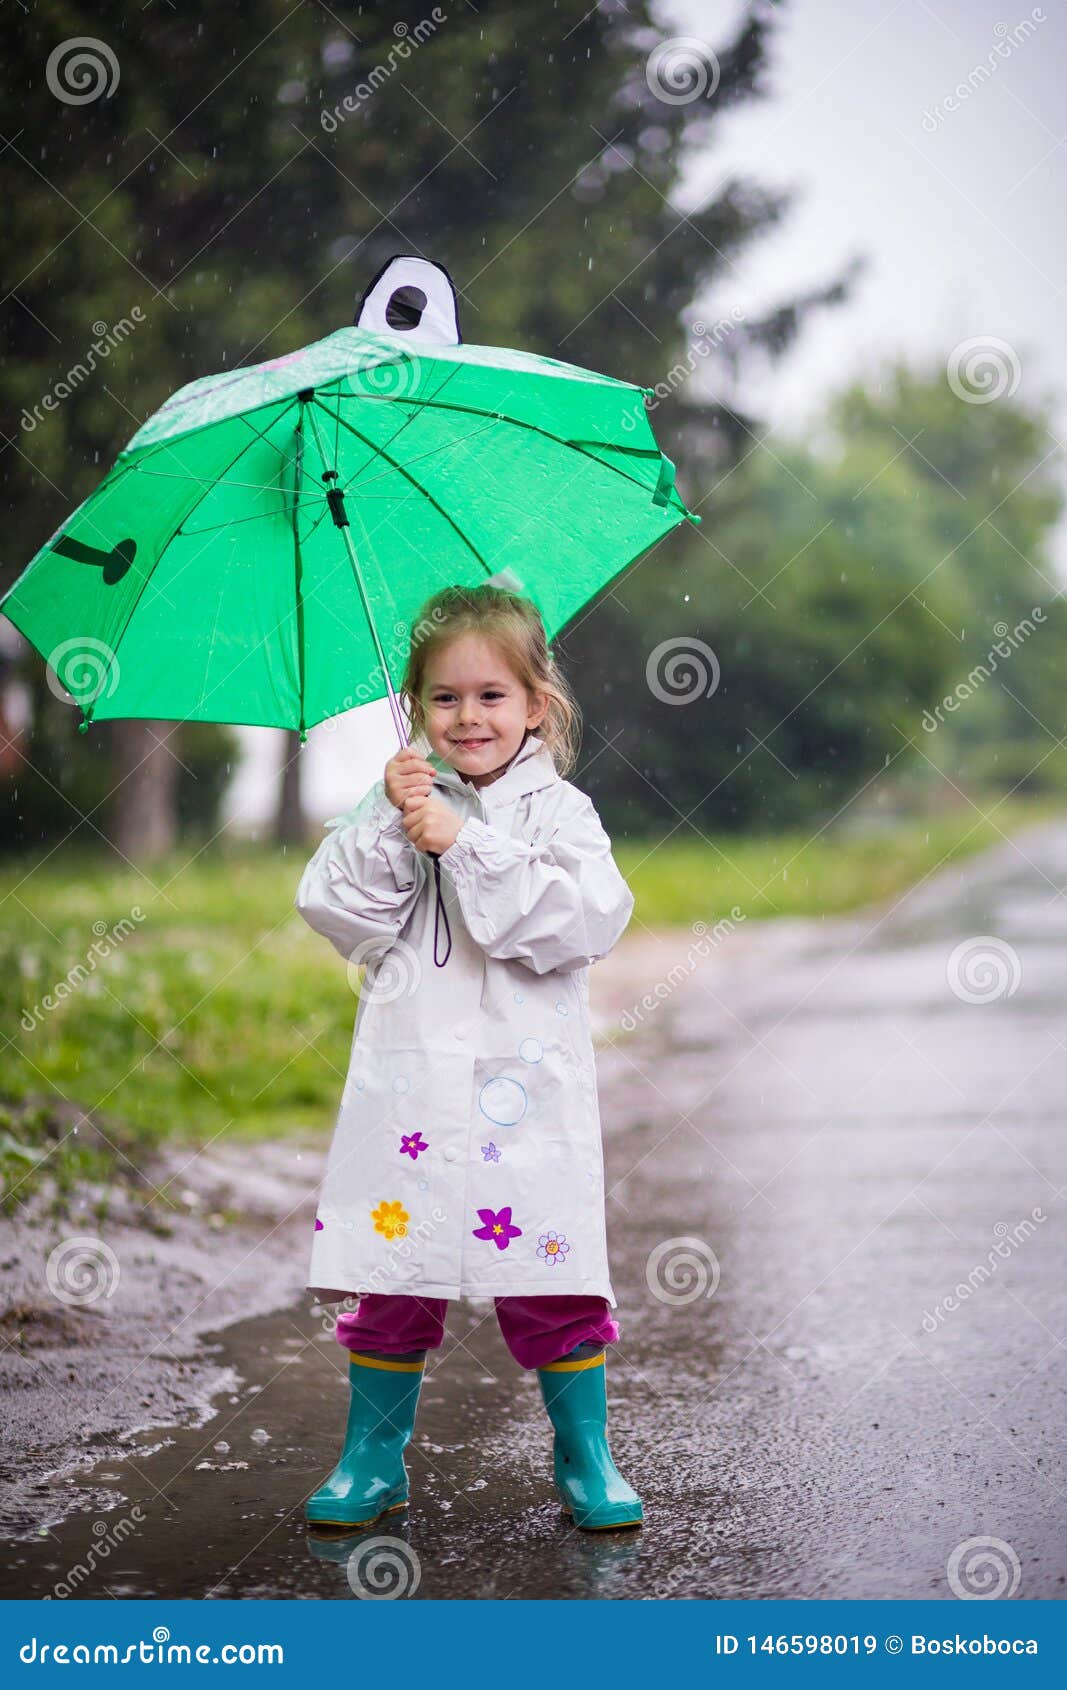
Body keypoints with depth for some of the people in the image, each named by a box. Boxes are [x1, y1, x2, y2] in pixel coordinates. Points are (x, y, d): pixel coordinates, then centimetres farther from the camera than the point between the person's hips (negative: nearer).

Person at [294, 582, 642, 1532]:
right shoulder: (396, 803, 9)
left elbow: (588, 917, -15)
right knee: (391, 1284, 6)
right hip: (409, 1088, 2)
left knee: (555, 1292, 1)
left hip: (527, 1096, -2)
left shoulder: (558, 811, 2)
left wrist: (464, 845, -18)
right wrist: (392, 825, -14)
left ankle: (585, 1458, 18)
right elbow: (335, 911, 0)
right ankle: (375, 1458, 22)